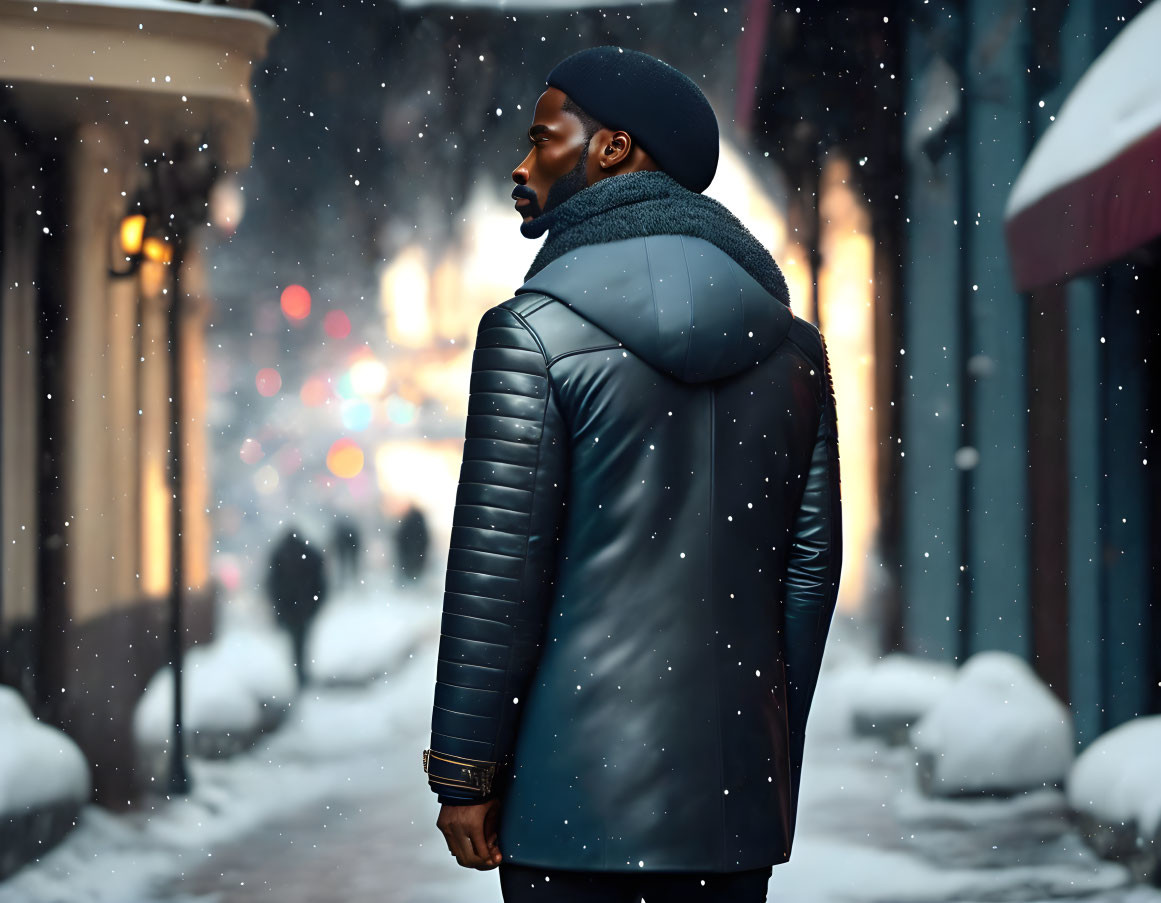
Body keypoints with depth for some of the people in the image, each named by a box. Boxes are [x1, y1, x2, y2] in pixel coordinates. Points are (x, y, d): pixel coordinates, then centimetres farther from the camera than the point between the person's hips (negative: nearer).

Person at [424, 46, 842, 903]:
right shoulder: (791, 344, 10)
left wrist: (463, 772, -5)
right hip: (738, 795, 5)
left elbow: (497, 568, -10)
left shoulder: (535, 332, -8)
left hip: (578, 788, -5)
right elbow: (811, 566, 12)